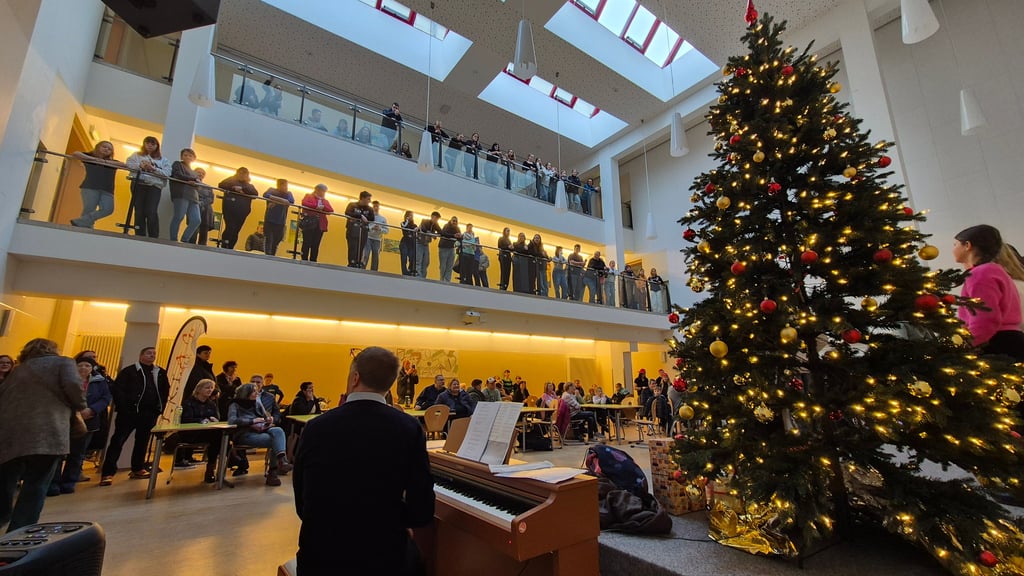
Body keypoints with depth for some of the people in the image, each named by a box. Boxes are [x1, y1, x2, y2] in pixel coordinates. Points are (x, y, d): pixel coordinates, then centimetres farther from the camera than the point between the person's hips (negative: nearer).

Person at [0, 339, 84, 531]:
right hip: (46, 432, -5)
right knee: (35, 486, 1)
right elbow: (73, 386, -10)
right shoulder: (62, 362, 8)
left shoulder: (18, 370, 25)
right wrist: (81, 406, 7)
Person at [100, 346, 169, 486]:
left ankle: (137, 469, 22)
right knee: (118, 441, -4)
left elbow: (166, 391, 16)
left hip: (150, 414, 4)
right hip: (130, 412, -4)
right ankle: (108, 473, 1)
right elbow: (117, 390, -7)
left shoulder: (161, 373, 14)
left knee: (142, 441, 11)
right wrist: (124, 408, -15)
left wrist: (161, 408, 6)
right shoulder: (129, 371, 0)